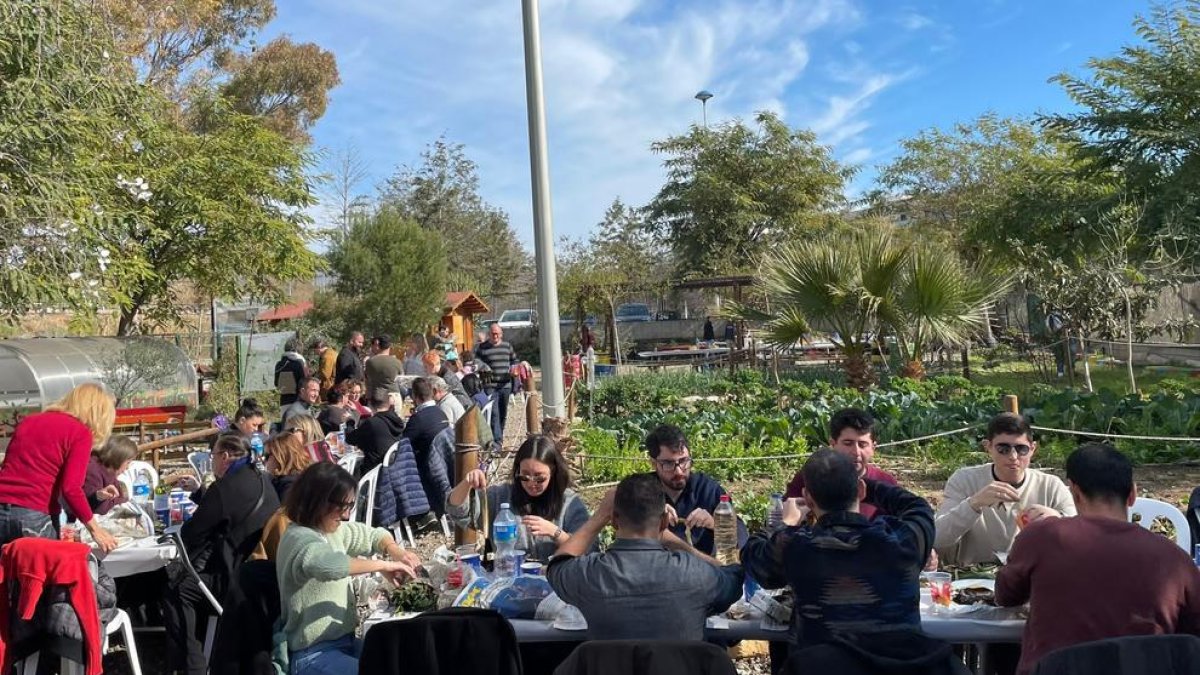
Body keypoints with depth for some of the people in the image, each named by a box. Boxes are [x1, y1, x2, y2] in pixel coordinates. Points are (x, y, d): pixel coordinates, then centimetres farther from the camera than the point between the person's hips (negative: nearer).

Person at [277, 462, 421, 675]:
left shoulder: (333, 528, 7)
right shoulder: (299, 538, -21)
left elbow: (374, 535, 21)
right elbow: (326, 563, -43)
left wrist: (396, 552, 0)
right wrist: (383, 565, -33)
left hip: (345, 641, 9)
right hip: (313, 656, -9)